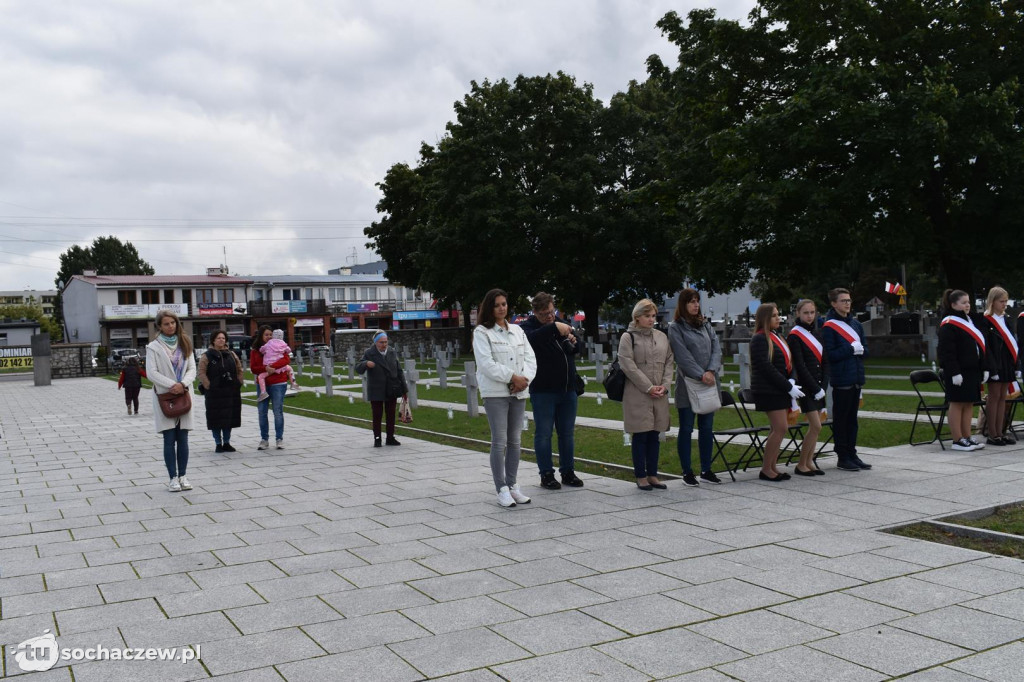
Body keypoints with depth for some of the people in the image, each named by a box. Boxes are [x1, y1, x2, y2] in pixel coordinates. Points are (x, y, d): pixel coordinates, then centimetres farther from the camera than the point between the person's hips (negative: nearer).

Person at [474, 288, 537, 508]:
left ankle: (512, 485, 17)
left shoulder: (517, 331, 15)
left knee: (515, 440, 9)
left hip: (519, 392, 5)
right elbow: (486, 363, -12)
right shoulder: (482, 332, -2)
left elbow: (530, 358, 8)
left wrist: (524, 379, -10)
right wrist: (512, 377, -17)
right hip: (495, 393, -5)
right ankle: (502, 490, -1)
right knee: (499, 442, -6)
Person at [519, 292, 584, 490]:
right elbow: (531, 338, -30)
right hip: (543, 391, -6)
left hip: (567, 390, 6)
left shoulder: (560, 323, 14)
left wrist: (573, 342, 1)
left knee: (567, 433, 11)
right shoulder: (528, 326, -5)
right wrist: (554, 328, -39)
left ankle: (568, 472, 20)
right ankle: (546, 474, 9)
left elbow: (575, 350, 24)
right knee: (543, 434, 0)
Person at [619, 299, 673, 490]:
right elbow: (628, 365, -10)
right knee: (640, 436, -1)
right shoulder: (628, 337, -2)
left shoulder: (662, 337, 15)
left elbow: (668, 362, 13)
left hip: (659, 395, 5)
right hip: (637, 394, -5)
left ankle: (652, 475, 17)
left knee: (654, 436, 9)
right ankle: (641, 476, 8)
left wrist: (664, 385, -3)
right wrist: (649, 388, -13)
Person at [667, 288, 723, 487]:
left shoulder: (705, 324, 12)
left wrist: (711, 371, -11)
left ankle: (706, 470, 19)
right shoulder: (675, 327, -4)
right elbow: (683, 356, -11)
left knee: (707, 428, 9)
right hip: (687, 384, -5)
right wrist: (701, 375, -16)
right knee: (686, 429, 3)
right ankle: (687, 472, 11)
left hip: (709, 383, 5)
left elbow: (716, 347, 4)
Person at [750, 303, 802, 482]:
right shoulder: (760, 339, -12)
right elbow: (766, 367, -19)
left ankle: (772, 467, 16)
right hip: (768, 391, -9)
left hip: (780, 390, 9)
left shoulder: (776, 337, 16)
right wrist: (788, 387, -17)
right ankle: (765, 469, -3)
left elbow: (787, 362, 16)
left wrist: (791, 381, -3)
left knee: (778, 429, 9)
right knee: (780, 428, -11)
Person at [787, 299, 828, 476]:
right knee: (816, 426, -10)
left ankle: (809, 461, 16)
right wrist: (815, 388, -15)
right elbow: (800, 366, -13)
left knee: (814, 426, 8)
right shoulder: (794, 336, -9)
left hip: (819, 386, 7)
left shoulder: (817, 333, 13)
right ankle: (801, 465, 0)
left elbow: (824, 362, 11)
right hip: (805, 386, -7)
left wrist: (823, 386, -1)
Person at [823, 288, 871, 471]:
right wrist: (850, 349, -13)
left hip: (856, 378, 7)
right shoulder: (829, 327, -7)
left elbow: (865, 350, 15)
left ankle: (852, 454, 19)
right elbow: (830, 354, -14)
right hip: (841, 380, -7)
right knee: (841, 419, 0)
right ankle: (842, 458, 6)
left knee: (852, 418, 12)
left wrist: (860, 350, -6)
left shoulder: (856, 324, 14)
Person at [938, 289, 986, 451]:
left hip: (972, 371, 9)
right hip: (958, 372, -9)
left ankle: (967, 438, 15)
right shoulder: (948, 325, -11)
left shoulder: (969, 321, 17)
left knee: (969, 404, 9)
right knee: (957, 403, -4)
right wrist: (954, 373, -21)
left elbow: (979, 346, 21)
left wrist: (984, 369, 15)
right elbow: (947, 351, -17)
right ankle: (957, 441, 1)